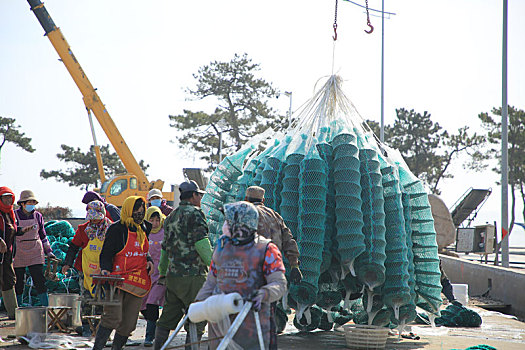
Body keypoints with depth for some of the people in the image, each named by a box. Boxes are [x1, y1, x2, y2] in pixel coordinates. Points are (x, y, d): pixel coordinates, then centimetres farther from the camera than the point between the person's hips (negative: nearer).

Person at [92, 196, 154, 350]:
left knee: (128, 323, 5)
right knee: (113, 317, -18)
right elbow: (106, 253, -5)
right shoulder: (117, 229, -5)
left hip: (138, 282, 6)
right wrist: (105, 268, -22)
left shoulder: (144, 228, 15)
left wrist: (148, 261, 10)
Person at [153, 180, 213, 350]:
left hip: (172, 276, 8)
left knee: (167, 320, 12)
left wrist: (162, 272, 33)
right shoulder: (194, 213, -7)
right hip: (193, 276, -8)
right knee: (197, 321, -3)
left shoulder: (171, 217, 18)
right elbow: (201, 243, -16)